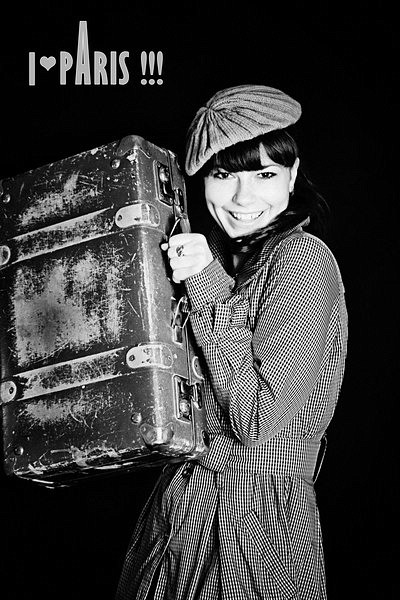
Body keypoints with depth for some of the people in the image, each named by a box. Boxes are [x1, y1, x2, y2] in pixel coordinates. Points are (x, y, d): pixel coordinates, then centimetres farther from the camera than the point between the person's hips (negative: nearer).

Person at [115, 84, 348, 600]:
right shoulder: (222, 253, 5)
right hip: (186, 500, 8)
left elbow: (259, 422, -21)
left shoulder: (302, 258, -18)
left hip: (256, 512, -7)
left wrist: (209, 292, -21)